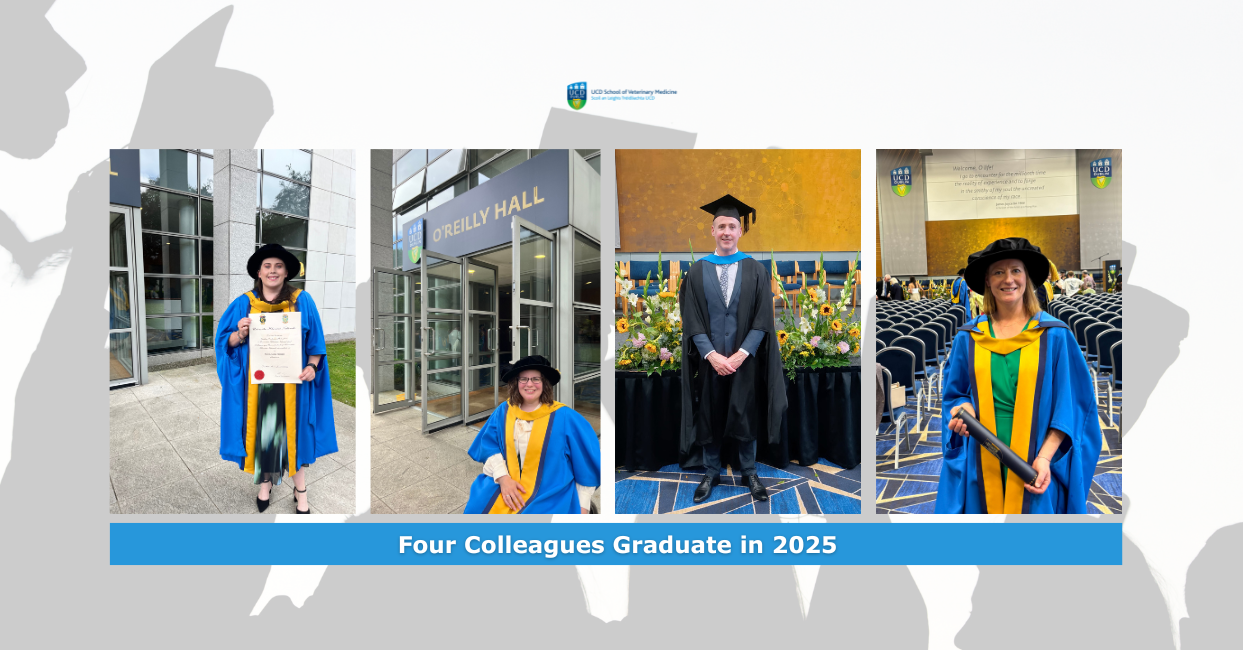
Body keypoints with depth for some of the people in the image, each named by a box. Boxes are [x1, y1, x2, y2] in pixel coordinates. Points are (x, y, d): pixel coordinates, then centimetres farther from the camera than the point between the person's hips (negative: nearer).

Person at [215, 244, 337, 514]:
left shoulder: (302, 301, 0)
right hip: (256, 380, 1)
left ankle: (300, 491, 17)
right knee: (261, 429, 9)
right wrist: (240, 334, -15)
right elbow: (228, 343, 6)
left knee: (293, 430, 5)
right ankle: (265, 481, 31)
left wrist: (312, 366, -15)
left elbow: (315, 342, 1)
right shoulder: (244, 304, 3)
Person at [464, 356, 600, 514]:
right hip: (506, 484, 4)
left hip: (549, 496, -4)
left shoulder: (565, 417, -7)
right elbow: (489, 445, 3)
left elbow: (586, 464, -3)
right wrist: (503, 478, -14)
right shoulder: (503, 411, 4)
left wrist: (582, 506, -2)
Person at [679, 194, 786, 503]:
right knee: (709, 417, 11)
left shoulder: (755, 270, 0)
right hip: (710, 360, 1)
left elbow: (762, 319, -5)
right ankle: (711, 473, 28)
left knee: (747, 417, 11)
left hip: (745, 360, 0)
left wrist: (741, 354, -15)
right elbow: (691, 320, -4)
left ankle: (749, 472, 30)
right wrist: (711, 355, -15)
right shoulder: (697, 271, 2)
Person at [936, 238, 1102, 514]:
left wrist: (1045, 457, -12)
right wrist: (964, 409, -11)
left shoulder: (1054, 335, 0)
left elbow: (1069, 404, -2)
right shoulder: (968, 338, 5)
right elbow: (955, 393, 12)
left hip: (1036, 466, -1)